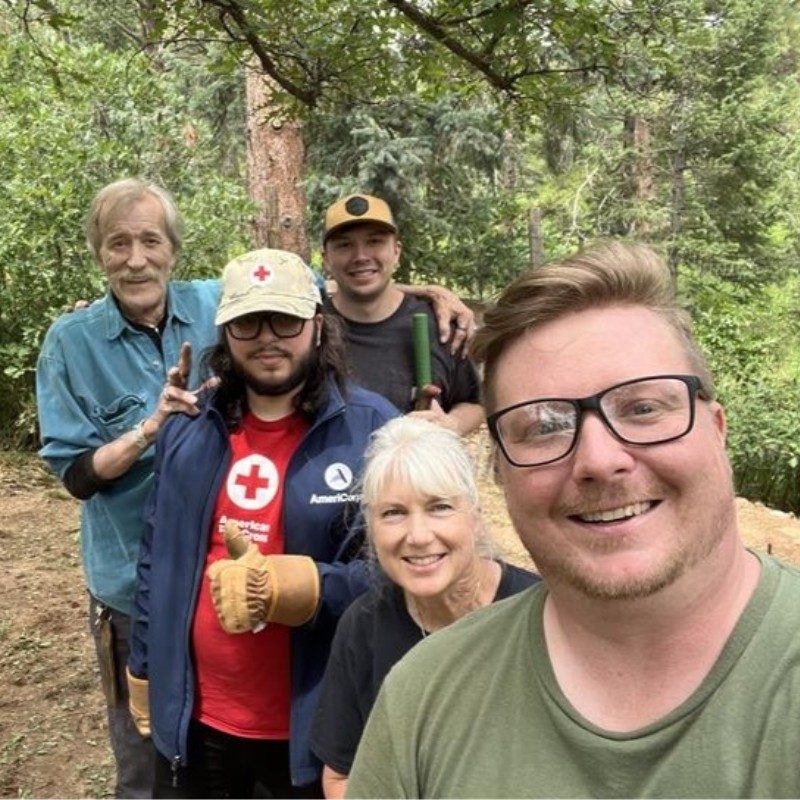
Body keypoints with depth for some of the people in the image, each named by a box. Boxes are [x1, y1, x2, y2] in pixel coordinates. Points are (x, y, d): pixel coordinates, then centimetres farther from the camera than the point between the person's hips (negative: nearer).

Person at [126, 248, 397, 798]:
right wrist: (144, 669, 14)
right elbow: (158, 560, 11)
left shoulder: (372, 429, -12)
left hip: (316, 727, -3)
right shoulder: (189, 430, 3)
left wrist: (287, 587, -27)